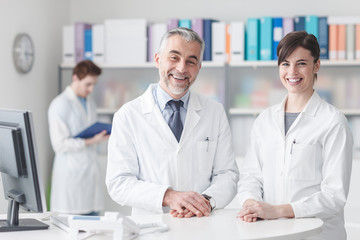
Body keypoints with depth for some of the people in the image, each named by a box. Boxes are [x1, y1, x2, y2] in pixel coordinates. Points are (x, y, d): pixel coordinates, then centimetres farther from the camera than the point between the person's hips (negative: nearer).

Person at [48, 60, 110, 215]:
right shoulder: (60, 104, -8)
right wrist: (91, 141, -18)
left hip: (91, 172, 7)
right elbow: (60, 144, -14)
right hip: (71, 175, -7)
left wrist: (102, 135, 6)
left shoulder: (90, 104, 18)